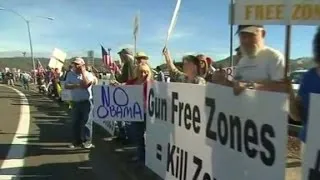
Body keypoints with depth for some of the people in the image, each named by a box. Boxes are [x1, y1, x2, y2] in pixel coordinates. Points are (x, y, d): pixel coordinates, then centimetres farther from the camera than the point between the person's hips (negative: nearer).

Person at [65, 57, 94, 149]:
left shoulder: (88, 74, -4)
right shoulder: (70, 74, 6)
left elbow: (86, 84, -23)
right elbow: (66, 86, -3)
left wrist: (83, 71, -15)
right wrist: (76, 85, -18)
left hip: (86, 101, -4)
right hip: (75, 102, 4)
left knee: (86, 122, -1)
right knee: (75, 122, 10)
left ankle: (87, 141, 8)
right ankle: (77, 141, 21)